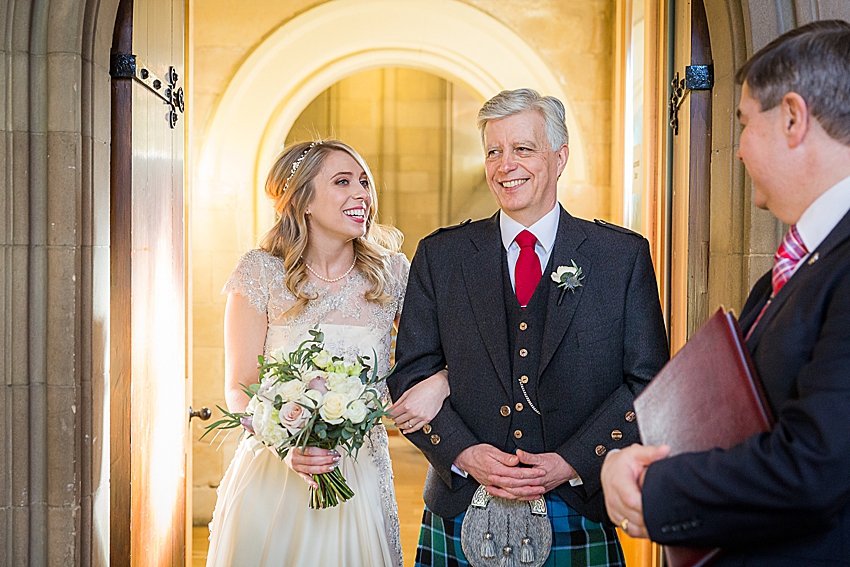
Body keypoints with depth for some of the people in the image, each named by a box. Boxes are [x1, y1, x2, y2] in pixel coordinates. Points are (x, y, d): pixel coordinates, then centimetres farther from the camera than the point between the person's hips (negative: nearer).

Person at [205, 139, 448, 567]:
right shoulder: (261, 272, -6)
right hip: (273, 476, -1)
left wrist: (438, 383, -16)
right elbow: (239, 390, -5)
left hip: (359, 479, 2)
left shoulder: (392, 272, -1)